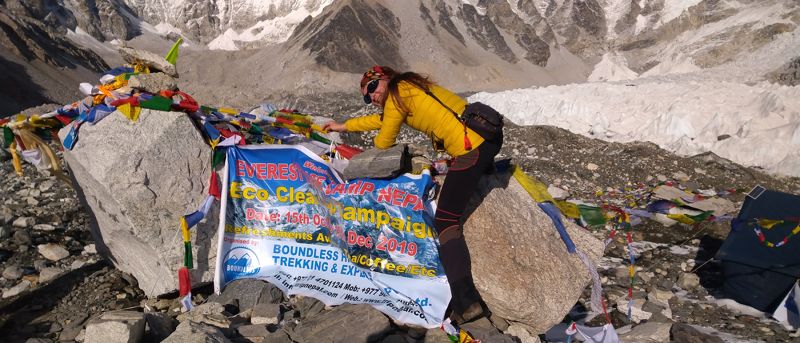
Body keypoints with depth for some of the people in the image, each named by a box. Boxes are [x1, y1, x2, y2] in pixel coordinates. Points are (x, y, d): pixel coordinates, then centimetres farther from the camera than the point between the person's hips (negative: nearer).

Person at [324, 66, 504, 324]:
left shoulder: (398, 93, 0)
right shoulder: (412, 86, 25)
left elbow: (384, 142, 5)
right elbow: (379, 119, 38)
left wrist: (378, 139, 28)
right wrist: (344, 126, 46)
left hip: (471, 147, -9)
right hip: (490, 133, 9)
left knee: (446, 221, -9)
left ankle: (467, 303, -16)